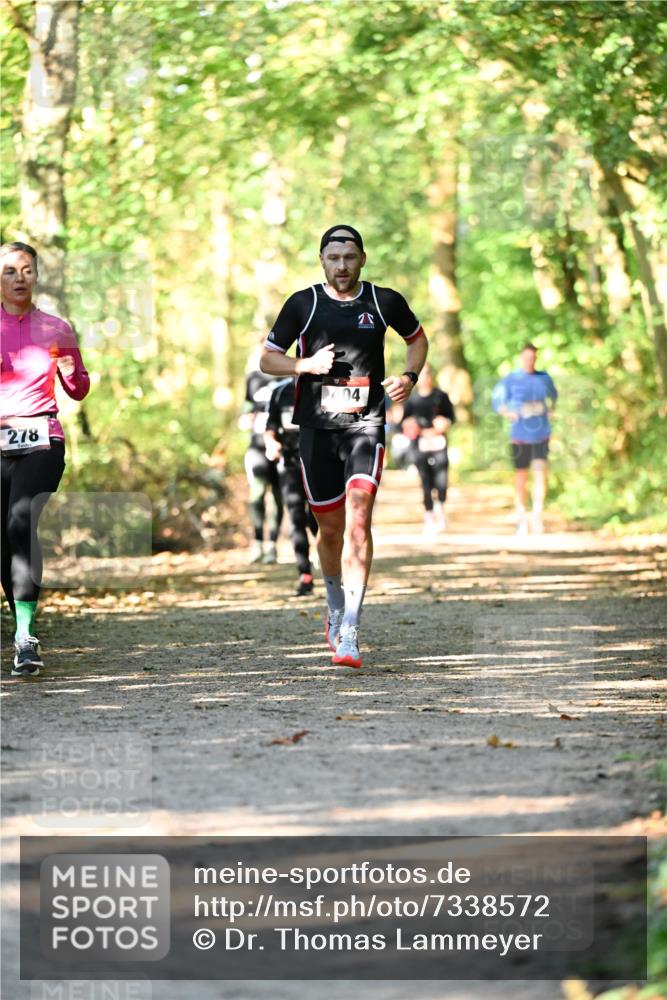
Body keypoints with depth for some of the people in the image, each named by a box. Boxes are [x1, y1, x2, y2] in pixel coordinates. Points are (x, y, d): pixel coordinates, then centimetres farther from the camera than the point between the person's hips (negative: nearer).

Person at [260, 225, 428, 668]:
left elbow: (418, 338, 20)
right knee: (331, 526, 9)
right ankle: (336, 606, 38)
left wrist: (410, 376, 1)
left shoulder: (385, 302, 3)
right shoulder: (303, 304, 1)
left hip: (365, 427, -1)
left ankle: (349, 633, -20)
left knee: (358, 519, -17)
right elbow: (267, 358, 6)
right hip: (316, 428, 1)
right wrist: (306, 365, -13)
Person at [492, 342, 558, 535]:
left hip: (541, 434, 1)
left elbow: (553, 396, 25)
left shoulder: (544, 378, 7)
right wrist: (507, 413, -18)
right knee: (521, 476, 5)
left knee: (540, 473, -12)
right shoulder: (511, 380, -2)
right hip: (520, 435, -1)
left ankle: (537, 515, -11)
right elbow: (497, 401, 0)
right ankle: (521, 518, 17)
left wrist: (551, 409, 8)